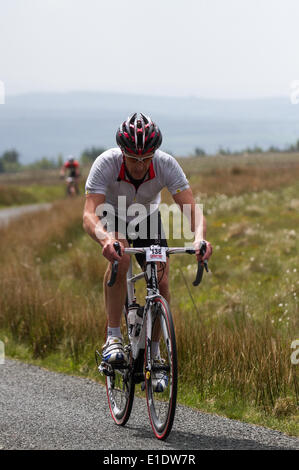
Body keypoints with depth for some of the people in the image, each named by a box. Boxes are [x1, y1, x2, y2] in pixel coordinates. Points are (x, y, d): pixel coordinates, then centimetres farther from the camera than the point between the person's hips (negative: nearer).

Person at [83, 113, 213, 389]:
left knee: (161, 284, -13)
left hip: (148, 219, 2)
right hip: (113, 217, -2)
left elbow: (192, 211, -36)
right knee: (120, 260, -33)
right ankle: (113, 338, -25)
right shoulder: (105, 164, -36)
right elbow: (89, 215, -45)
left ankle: (154, 352, 8)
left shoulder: (167, 165, -32)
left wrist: (199, 239, -58)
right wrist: (105, 240, -66)